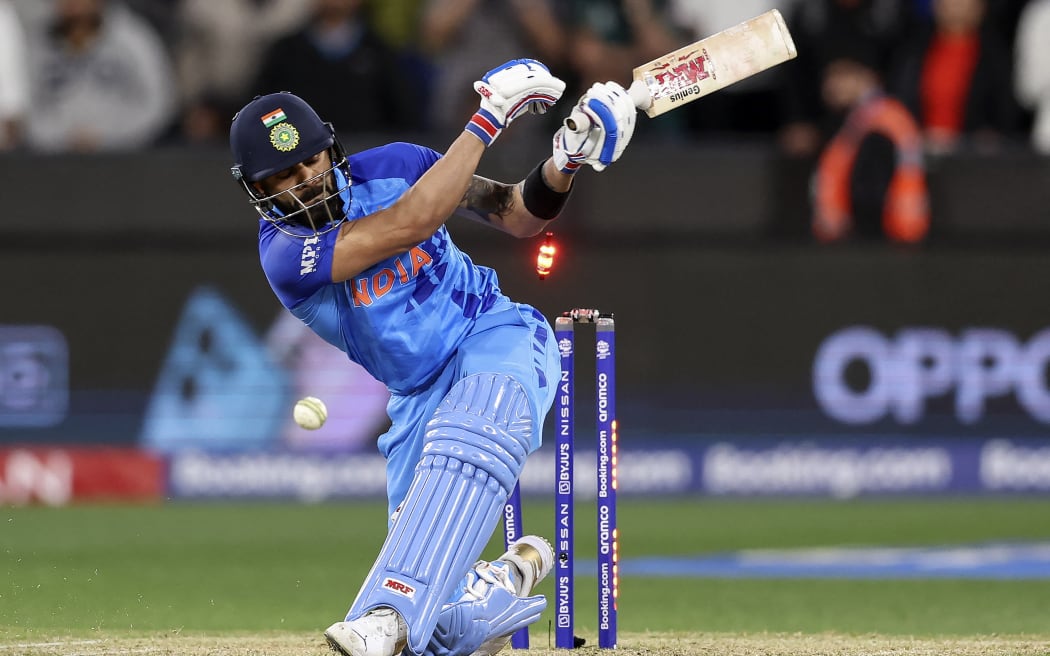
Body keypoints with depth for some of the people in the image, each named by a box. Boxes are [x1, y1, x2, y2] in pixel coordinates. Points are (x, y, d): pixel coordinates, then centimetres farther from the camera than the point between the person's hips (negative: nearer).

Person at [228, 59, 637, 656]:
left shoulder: (389, 168, -3)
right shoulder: (285, 254, -14)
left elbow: (520, 217, 2)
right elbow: (409, 225, -25)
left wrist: (563, 164, -19)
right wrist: (488, 118, -22)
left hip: (496, 338, -1)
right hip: (420, 398, 1)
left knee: (462, 450, -39)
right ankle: (512, 579, 22)